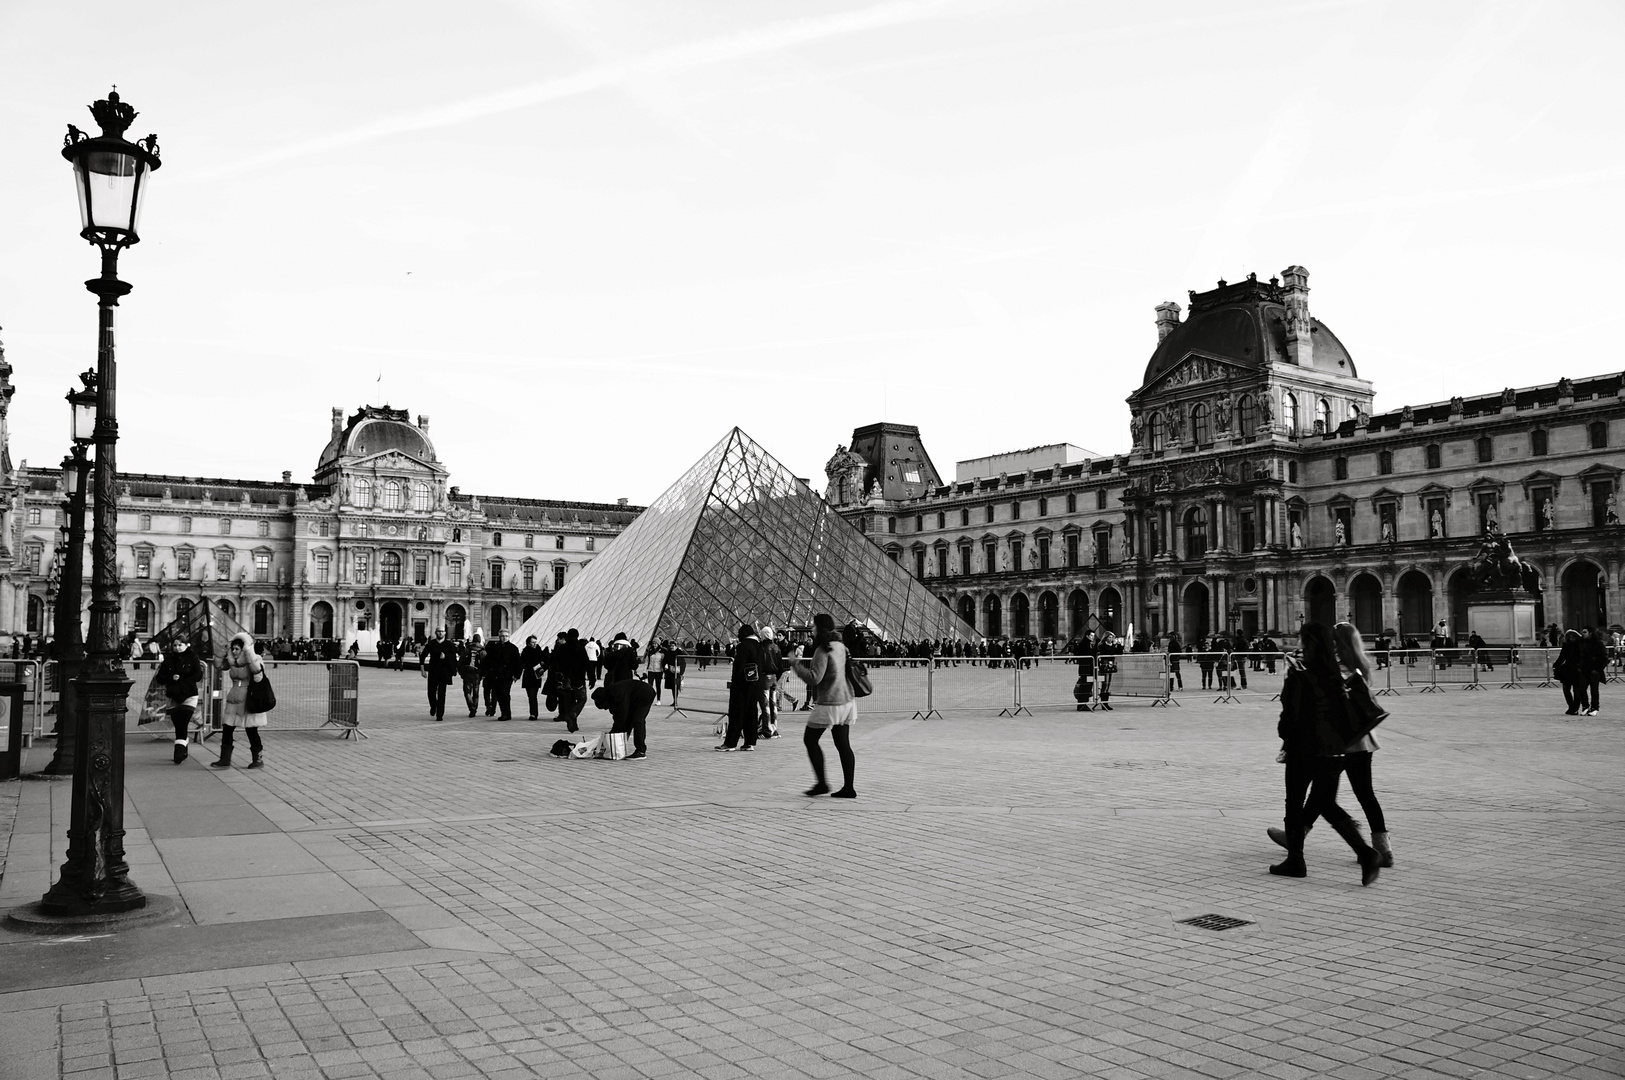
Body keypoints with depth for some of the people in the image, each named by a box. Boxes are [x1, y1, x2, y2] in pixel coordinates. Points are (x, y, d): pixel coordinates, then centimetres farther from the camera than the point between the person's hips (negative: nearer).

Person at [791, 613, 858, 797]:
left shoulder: (822, 650, -16)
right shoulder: (840, 646, 9)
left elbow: (814, 678, -22)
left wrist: (796, 664, -12)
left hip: (829, 704, -8)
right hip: (846, 701, 8)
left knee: (810, 740, 6)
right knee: (843, 744, 8)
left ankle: (821, 783, 5)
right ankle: (849, 787, 8)